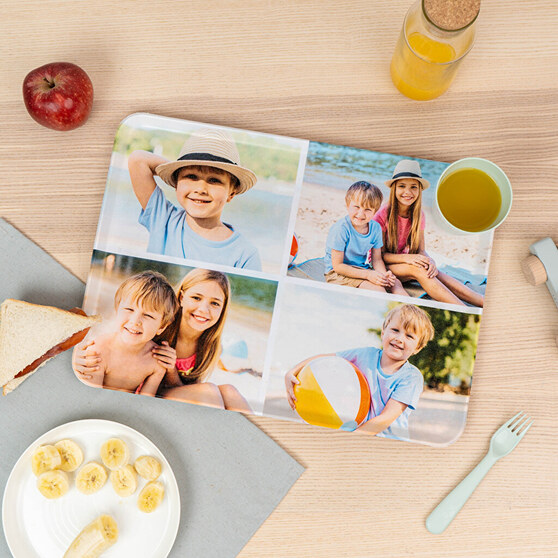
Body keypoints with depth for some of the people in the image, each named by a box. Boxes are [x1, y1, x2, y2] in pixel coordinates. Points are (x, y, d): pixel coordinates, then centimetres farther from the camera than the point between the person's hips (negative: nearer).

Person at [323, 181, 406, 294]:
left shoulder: (375, 228, -2)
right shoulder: (340, 229, -22)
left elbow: (377, 259, 5)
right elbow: (337, 265, -21)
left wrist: (384, 275, -19)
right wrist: (367, 274, -25)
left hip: (362, 270, 7)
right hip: (337, 274, -7)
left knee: (395, 283, -8)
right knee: (377, 289, -25)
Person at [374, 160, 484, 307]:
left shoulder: (418, 214, 1)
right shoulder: (383, 214, -15)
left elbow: (421, 250, -1)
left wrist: (430, 261, -25)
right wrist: (407, 258, -31)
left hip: (405, 265, 5)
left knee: (434, 272, -27)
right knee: (417, 269, -33)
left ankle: (485, 302, -39)